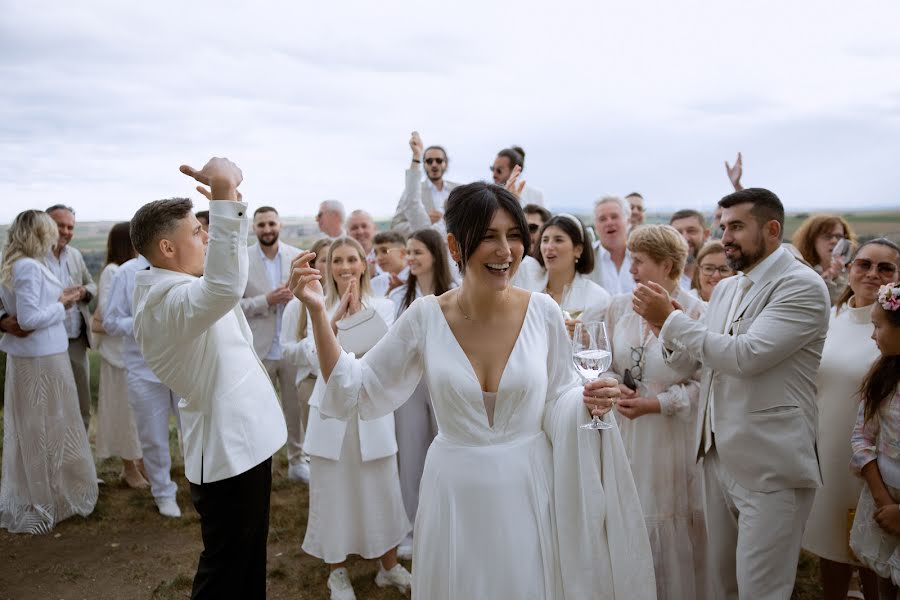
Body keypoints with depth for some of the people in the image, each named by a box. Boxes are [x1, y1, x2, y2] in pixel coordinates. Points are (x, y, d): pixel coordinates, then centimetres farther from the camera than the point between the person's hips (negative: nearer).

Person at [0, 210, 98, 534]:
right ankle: (46, 502, 18)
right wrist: (62, 305, -9)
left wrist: (59, 297, 7)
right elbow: (30, 319, -23)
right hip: (42, 358, -9)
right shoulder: (29, 267, -19)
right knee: (50, 430, 4)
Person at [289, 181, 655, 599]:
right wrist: (317, 312, -12)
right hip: (455, 495, 0)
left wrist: (588, 400, -19)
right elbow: (356, 391, -4)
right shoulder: (426, 317, -10)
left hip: (528, 490, 1)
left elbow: (557, 398, 4)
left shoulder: (543, 311, -9)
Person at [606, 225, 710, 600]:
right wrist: (614, 386, -10)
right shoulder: (619, 306, 2)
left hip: (671, 438, -4)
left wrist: (653, 404, -16)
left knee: (669, 526, 7)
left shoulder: (696, 313, -11)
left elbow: (702, 383, -11)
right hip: (624, 432, 4)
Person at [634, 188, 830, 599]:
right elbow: (687, 364, 11)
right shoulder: (725, 289, 12)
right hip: (718, 457, 7)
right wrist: (661, 326, -8)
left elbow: (746, 355, -24)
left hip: (770, 468, -7)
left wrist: (671, 318, -18)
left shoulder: (803, 286, -12)